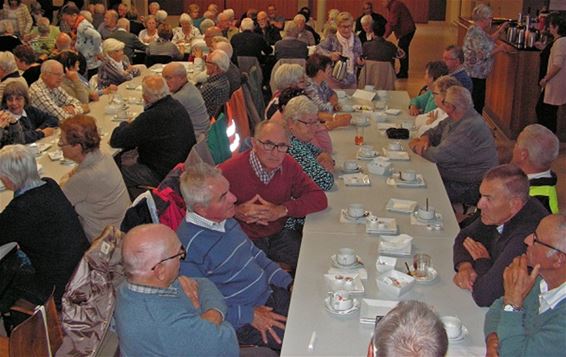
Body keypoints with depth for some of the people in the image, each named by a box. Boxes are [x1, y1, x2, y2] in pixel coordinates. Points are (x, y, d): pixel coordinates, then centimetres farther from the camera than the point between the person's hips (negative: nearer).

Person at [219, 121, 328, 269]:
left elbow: (319, 198, -5)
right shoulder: (231, 170, -19)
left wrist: (282, 210, -18)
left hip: (279, 235, 5)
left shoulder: (288, 165, -2)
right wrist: (236, 212, -26)